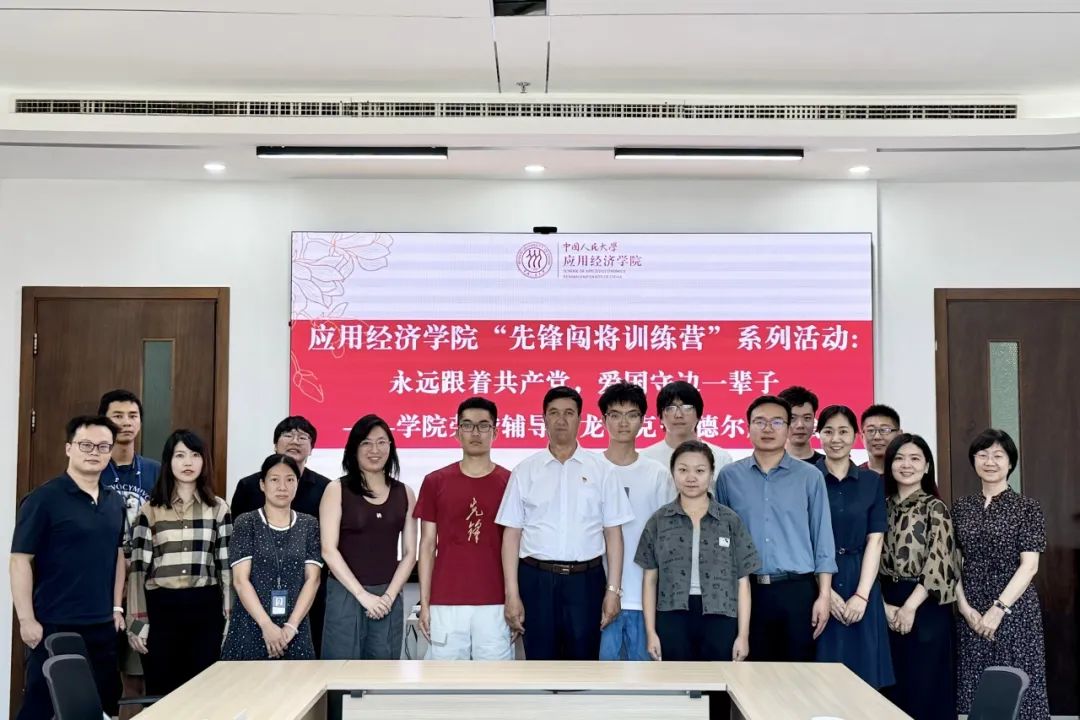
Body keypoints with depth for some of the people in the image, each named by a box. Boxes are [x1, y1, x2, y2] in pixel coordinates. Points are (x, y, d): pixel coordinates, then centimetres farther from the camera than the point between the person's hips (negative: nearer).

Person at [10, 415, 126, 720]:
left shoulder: (115, 501, 10)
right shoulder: (44, 499, -9)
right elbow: (20, 560, -11)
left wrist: (116, 607, 13)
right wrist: (26, 619, -14)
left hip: (103, 626, 6)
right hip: (55, 627, -6)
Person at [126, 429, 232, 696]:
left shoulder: (218, 508, 7)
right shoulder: (150, 509, 4)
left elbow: (226, 564, 6)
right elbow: (138, 566, 2)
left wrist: (229, 616, 2)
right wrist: (137, 620, -3)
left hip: (205, 607, 1)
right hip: (161, 607, -1)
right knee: (160, 692, 5)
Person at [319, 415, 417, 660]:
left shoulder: (404, 493, 9)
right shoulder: (337, 490, 0)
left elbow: (409, 553, 7)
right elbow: (329, 550, -7)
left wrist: (388, 596, -5)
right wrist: (362, 594, -12)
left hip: (388, 598, 3)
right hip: (345, 595, -3)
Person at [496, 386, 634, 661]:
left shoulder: (599, 469, 4)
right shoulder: (525, 471, 3)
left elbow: (613, 533, 3)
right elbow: (512, 535, 2)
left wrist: (613, 589, -2)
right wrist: (512, 594, -3)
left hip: (585, 579, 0)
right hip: (537, 579, 0)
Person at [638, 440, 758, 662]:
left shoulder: (730, 521, 3)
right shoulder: (659, 521, 4)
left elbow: (742, 582, 2)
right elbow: (650, 579, 5)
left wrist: (743, 634, -1)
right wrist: (651, 632, 1)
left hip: (719, 620, 0)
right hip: (673, 619, 0)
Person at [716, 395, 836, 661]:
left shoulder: (810, 476, 3)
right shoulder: (729, 476, 5)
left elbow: (822, 539, 3)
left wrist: (824, 595, -3)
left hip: (797, 591, 0)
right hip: (747, 591, 1)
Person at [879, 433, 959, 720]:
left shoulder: (935, 508, -3)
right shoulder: (882, 506, 9)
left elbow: (938, 561, -11)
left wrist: (910, 606, -16)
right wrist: (883, 604, -7)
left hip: (925, 606, -4)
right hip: (887, 607, 4)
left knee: (925, 684, 1)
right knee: (893, 684, 9)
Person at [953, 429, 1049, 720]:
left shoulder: (1027, 507, -2)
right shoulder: (961, 507, 8)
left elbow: (1029, 566, -9)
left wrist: (998, 609, -15)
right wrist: (965, 608, -5)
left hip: (1014, 609, -3)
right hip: (972, 612, 3)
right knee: (978, 688, 6)